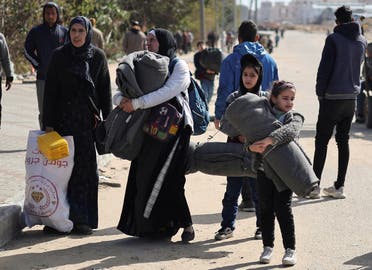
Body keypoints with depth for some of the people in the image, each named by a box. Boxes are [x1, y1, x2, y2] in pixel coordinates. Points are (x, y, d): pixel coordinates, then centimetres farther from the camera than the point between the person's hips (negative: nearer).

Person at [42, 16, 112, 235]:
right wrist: (48, 123, -4)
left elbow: (105, 90, 4)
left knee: (87, 169, 0)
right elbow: (50, 91, 1)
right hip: (63, 118, 0)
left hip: (88, 119, 0)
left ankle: (84, 219, 5)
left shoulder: (98, 56, 3)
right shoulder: (59, 56, 2)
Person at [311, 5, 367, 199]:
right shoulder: (362, 41, 7)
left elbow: (324, 68, -12)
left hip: (332, 98, -5)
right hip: (351, 98, 5)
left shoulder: (333, 39, -11)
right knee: (343, 141, 10)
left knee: (322, 141, 1)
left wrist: (320, 93, -5)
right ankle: (339, 187, 11)